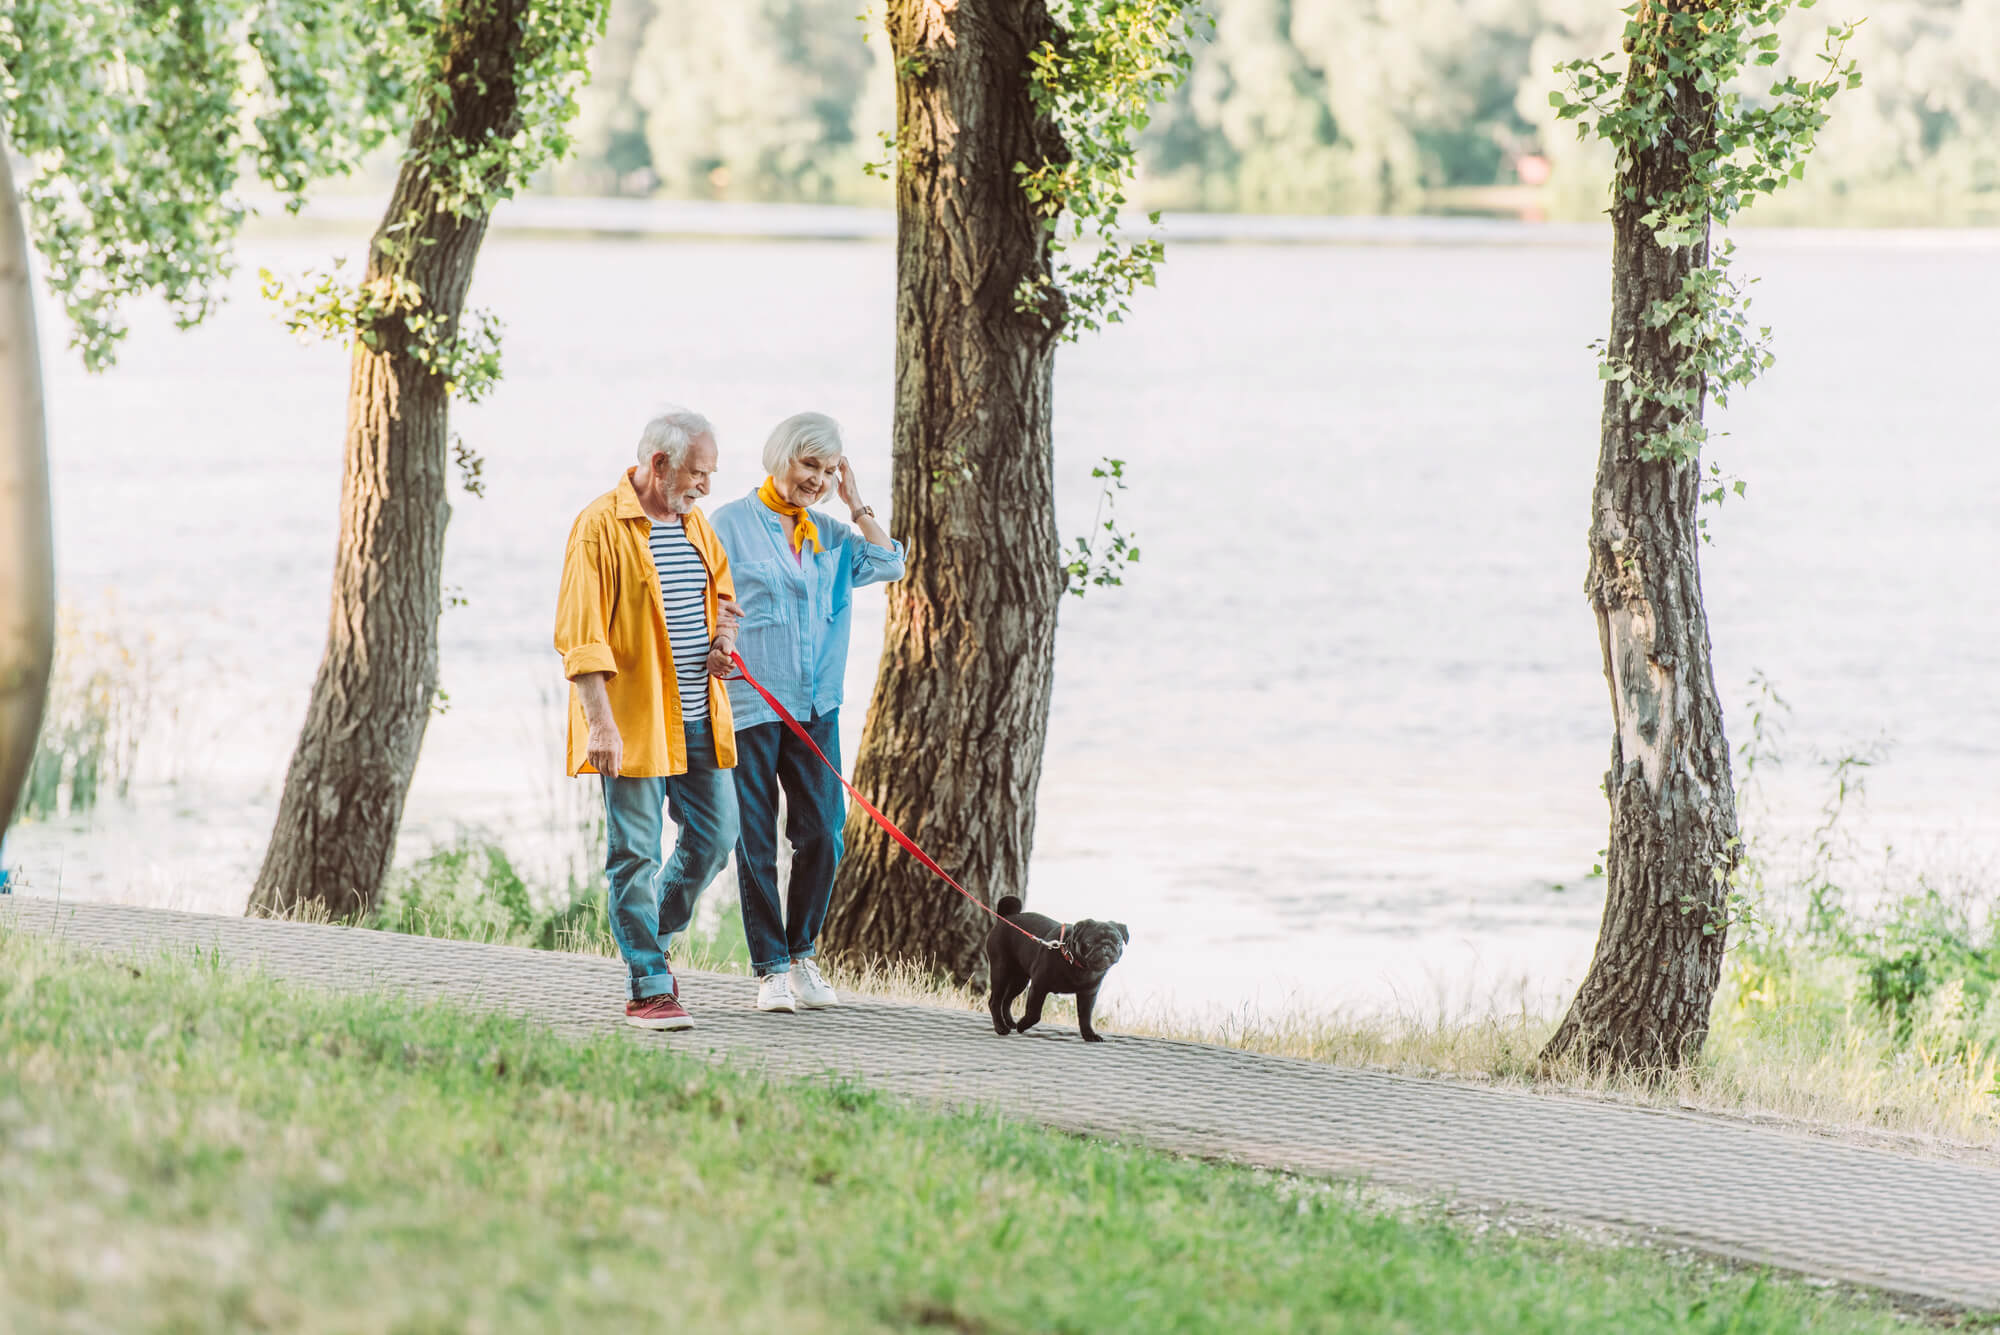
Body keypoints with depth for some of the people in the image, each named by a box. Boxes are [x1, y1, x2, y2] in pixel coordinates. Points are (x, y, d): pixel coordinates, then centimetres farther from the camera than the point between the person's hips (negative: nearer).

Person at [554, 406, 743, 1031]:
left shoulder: (694, 524, 13)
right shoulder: (601, 526, -11)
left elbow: (722, 595, 30)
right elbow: (581, 634, -16)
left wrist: (724, 639, 7)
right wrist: (600, 721, -22)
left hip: (698, 719, 7)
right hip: (633, 722, -7)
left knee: (714, 836, 8)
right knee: (635, 853, -4)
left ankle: (654, 940, 28)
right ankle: (650, 989, -1)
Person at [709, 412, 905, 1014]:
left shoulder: (828, 534, 15)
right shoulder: (731, 524, -1)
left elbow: (888, 563, 6)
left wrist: (854, 501, 5)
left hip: (815, 708, 5)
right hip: (749, 708, -5)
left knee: (822, 834, 1)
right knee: (756, 842, -2)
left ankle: (802, 953, 17)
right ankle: (771, 969, 5)